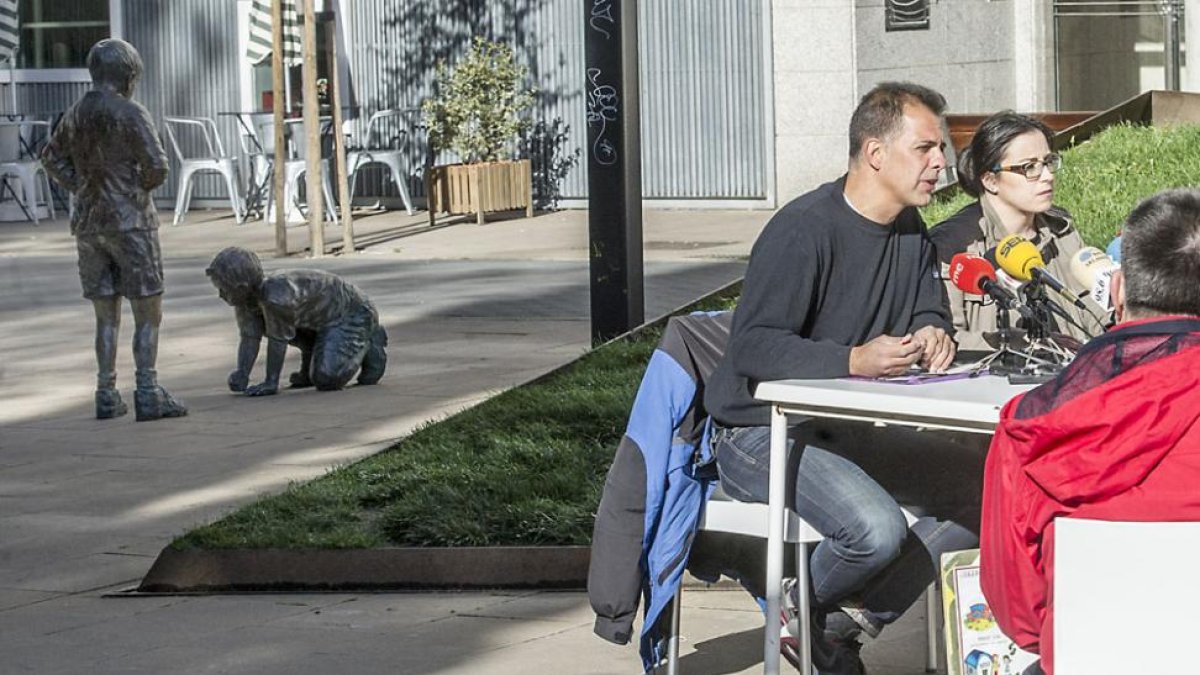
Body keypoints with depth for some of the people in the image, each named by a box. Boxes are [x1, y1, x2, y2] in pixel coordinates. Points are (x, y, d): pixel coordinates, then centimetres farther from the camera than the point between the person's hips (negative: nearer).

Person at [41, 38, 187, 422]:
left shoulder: (77, 113, 9)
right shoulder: (131, 114, -13)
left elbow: (52, 158, 25)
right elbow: (157, 167, -19)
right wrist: (141, 186, 3)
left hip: (89, 225, 6)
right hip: (130, 222, -6)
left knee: (106, 315, 13)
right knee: (149, 312, -1)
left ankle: (107, 395, 10)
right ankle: (148, 396, -8)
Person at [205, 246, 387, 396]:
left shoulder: (276, 296, -37)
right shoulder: (246, 295, -11)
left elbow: (278, 339, -28)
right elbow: (249, 338, -8)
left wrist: (271, 383, -20)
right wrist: (241, 375, -22)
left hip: (352, 313, -9)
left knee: (326, 380, -22)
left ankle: (368, 344, 3)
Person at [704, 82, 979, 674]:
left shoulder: (910, 229, 9)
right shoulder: (804, 229, -18)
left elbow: (928, 312, 21)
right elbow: (750, 346, -22)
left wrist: (934, 334, -6)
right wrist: (855, 360, -34)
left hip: (850, 432, 9)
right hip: (763, 432, -9)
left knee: (985, 489, -5)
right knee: (877, 529, -32)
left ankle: (842, 623, -3)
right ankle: (801, 614, 2)